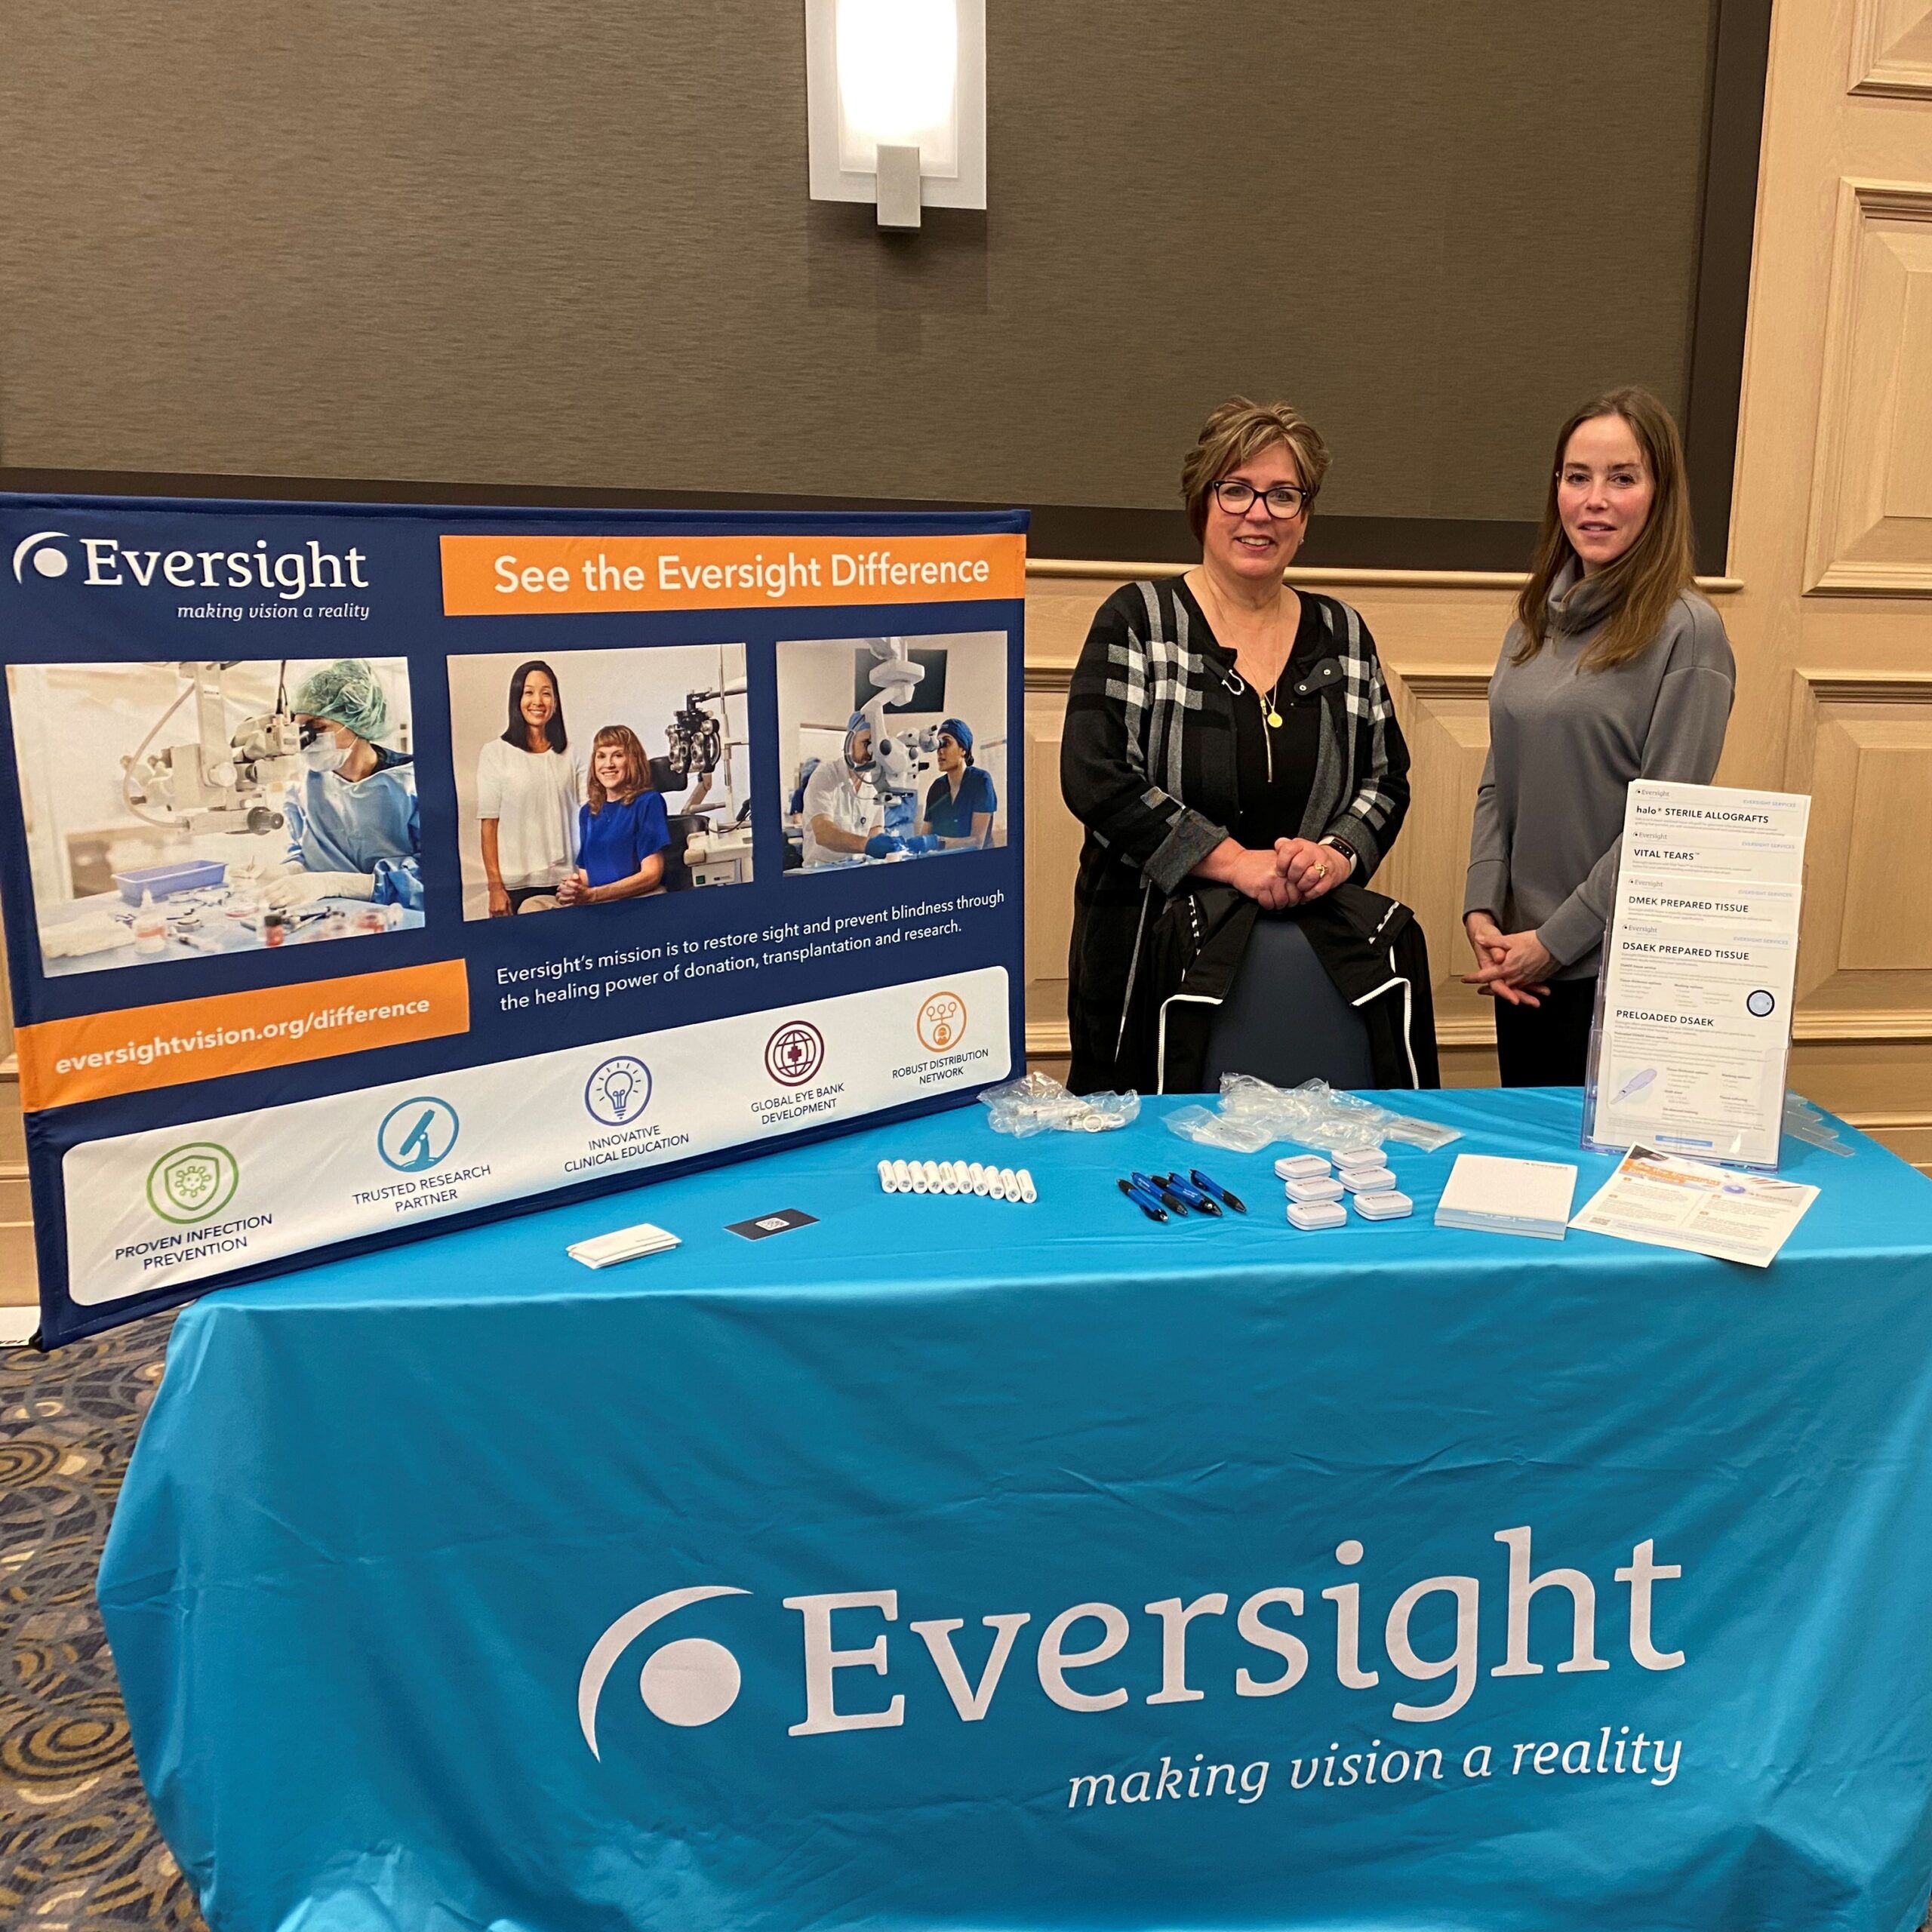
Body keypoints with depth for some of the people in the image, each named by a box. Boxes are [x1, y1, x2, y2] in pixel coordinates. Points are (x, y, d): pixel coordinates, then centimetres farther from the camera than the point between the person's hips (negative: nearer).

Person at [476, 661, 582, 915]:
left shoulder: (569, 754, 9)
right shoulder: (495, 753, 0)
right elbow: (489, 825, -2)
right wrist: (495, 887, -7)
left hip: (564, 881, 3)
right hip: (516, 885, -2)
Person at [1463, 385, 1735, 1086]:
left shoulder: (1687, 633, -11)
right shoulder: (1538, 619, 8)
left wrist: (1554, 941, -14)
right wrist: (1482, 911, -2)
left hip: (1617, 969, -6)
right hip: (1520, 962, 6)